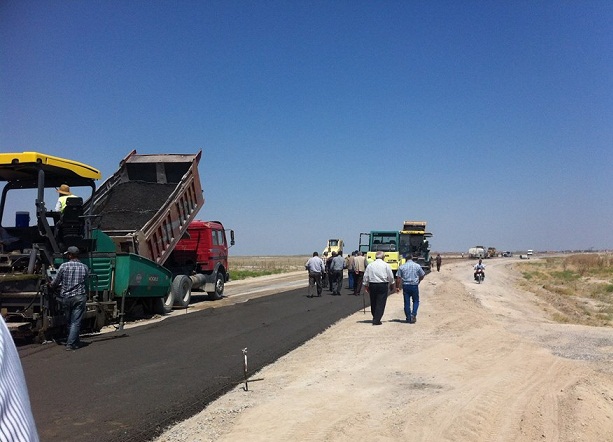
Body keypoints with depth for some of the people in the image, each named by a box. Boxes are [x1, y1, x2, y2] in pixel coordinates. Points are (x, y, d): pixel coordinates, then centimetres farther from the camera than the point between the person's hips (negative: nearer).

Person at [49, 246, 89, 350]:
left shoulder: (64, 266, -4)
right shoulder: (84, 267, 2)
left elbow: (54, 283, 1)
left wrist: (52, 286, 23)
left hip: (66, 297, 0)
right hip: (80, 297, 0)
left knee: (69, 321, 15)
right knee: (76, 322, 1)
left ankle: (75, 342, 25)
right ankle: (70, 343, -5)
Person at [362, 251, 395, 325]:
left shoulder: (370, 265, 3)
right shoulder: (386, 265, -3)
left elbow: (366, 277, 5)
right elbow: (391, 277, 2)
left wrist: (366, 286, 14)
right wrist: (392, 284, 18)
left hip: (372, 285, 3)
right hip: (383, 285, -3)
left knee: (373, 303, 15)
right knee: (381, 303, 0)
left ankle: (375, 318, 26)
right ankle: (376, 321, -5)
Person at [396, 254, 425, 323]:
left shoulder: (401, 267, 1)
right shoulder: (417, 266, 1)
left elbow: (398, 278, -2)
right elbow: (422, 276, 8)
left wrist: (397, 287, 5)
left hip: (405, 286, 1)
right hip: (414, 286, -1)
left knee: (407, 302, 7)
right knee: (416, 301, 13)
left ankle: (408, 318, 11)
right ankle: (413, 315, -5)